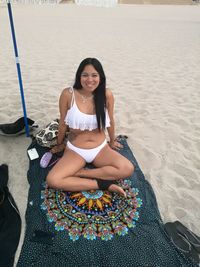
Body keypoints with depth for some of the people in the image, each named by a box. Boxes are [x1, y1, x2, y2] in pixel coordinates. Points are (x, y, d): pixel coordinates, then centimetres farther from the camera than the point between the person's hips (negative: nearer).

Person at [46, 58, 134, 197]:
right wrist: (59, 145, 13)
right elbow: (63, 123, -1)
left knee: (128, 169, -23)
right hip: (75, 150, -1)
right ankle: (103, 184, -14)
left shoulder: (107, 94, -12)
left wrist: (112, 141, 19)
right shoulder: (68, 94, -15)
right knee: (53, 180, -24)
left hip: (101, 148, 1)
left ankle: (79, 173, -11)